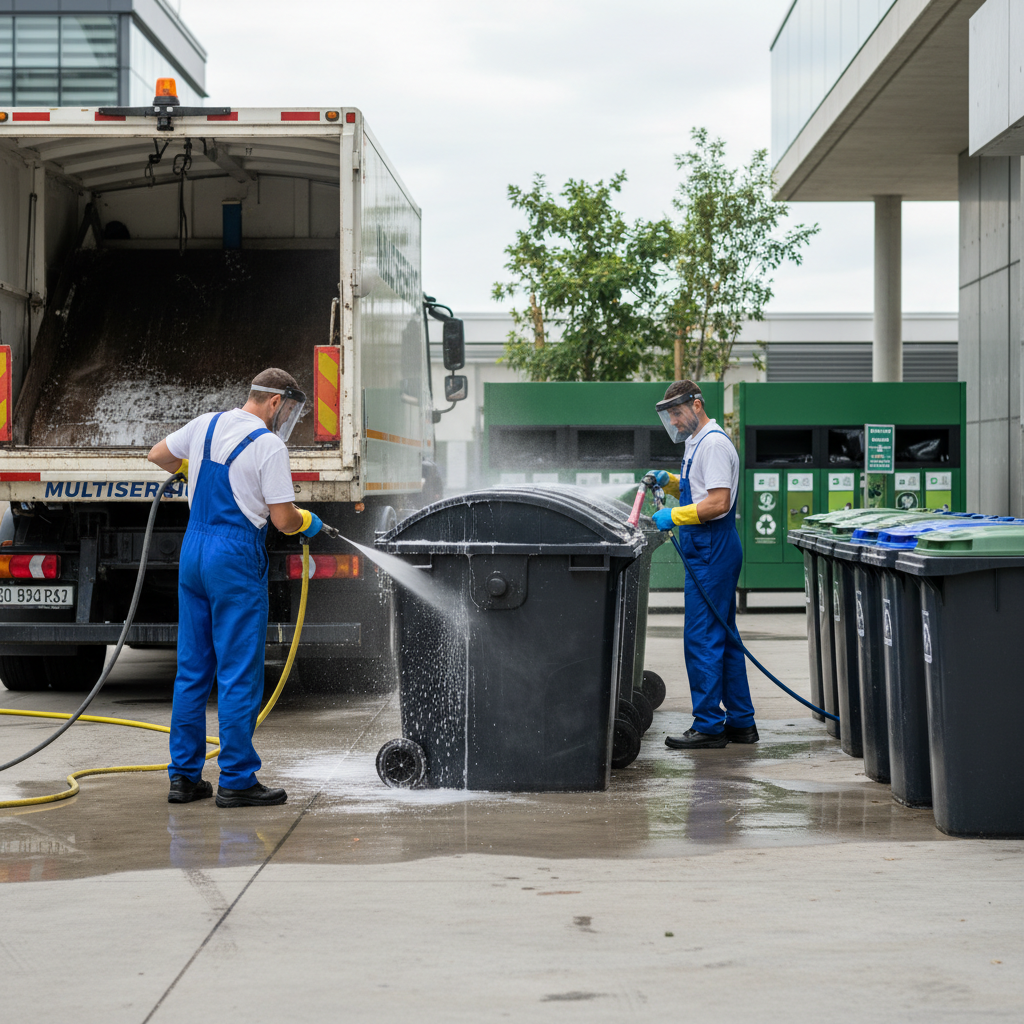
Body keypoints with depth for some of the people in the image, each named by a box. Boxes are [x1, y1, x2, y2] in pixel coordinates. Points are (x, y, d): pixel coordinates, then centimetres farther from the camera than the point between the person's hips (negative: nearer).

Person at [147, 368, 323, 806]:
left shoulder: (205, 425, 9)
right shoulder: (269, 447, -11)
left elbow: (158, 454, 24)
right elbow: (283, 520, -13)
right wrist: (307, 521, 9)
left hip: (193, 548, 7)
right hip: (236, 556, -7)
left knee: (192, 668, 11)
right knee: (240, 673, -2)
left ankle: (183, 775, 14)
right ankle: (236, 780, 0)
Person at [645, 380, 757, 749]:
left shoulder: (713, 443, -14)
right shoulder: (697, 442, 19)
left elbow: (718, 502, -22)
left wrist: (674, 516, -19)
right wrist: (669, 481, 14)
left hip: (712, 550, -11)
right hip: (708, 551, 11)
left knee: (702, 638, -9)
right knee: (723, 638, 12)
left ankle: (708, 725, -6)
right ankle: (740, 722, 17)